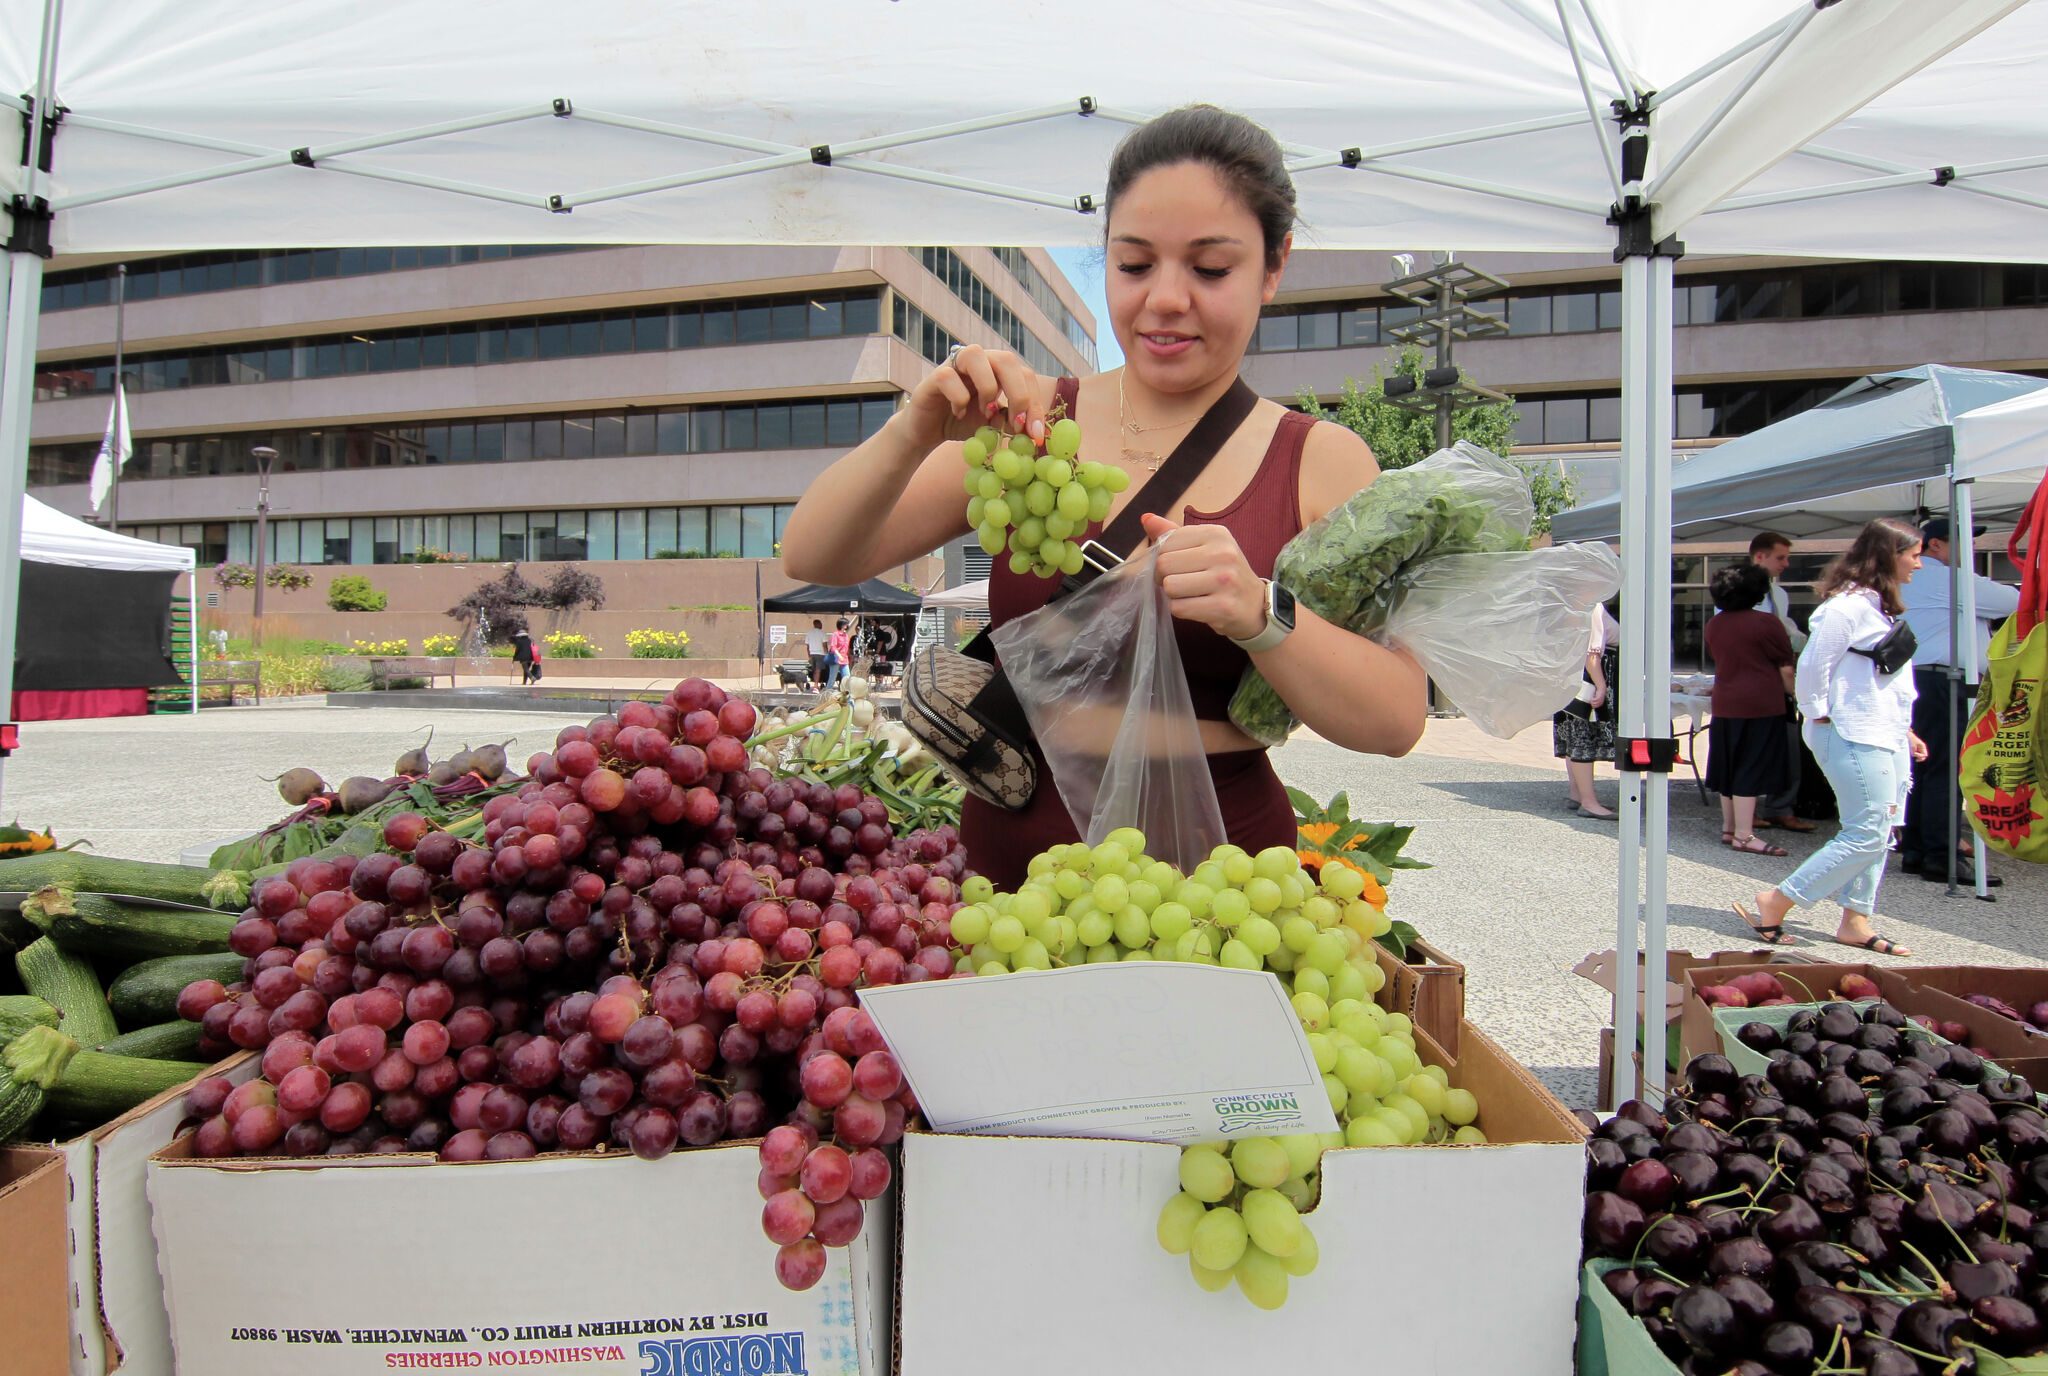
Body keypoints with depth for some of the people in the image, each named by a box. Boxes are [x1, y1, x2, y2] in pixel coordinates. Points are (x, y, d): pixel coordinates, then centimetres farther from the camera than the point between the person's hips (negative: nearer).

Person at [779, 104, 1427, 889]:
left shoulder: (1323, 461, 4)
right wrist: (915, 435, -16)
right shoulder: (1032, 423, 6)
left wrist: (1256, 614, -20)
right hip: (1007, 866, 1)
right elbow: (811, 558, 1)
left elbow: (1397, 721, -3)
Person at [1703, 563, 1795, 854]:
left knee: (1728, 768, 13)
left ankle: (1729, 827, 21)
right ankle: (1744, 835, -6)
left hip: (1724, 704, 6)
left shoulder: (1713, 625, 8)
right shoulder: (1767, 623, -10)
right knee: (1752, 770, -5)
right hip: (1761, 705, -6)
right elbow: (1785, 669, -6)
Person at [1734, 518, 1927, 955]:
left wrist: (1905, 731, 19)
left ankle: (1855, 923, 16)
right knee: (1868, 833, -12)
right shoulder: (1848, 605, -15)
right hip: (1854, 737, -10)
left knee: (1878, 833, 10)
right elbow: (1811, 667, -18)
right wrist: (1821, 718, -11)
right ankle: (1776, 903, -7)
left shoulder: (1878, 605, 18)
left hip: (1886, 738, 10)